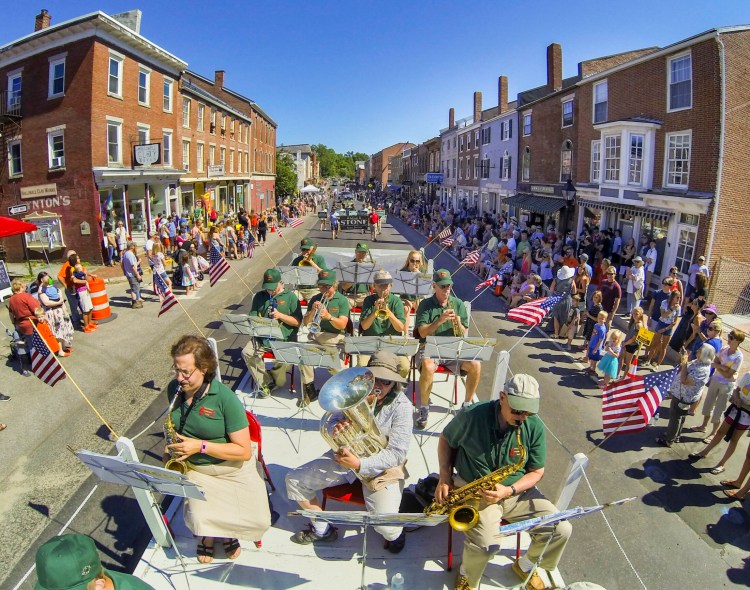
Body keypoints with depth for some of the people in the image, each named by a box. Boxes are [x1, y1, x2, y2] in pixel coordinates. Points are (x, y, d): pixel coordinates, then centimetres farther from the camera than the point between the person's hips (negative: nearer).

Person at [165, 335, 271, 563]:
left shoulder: (225, 398, -21)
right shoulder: (174, 389, -4)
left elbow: (244, 451, -19)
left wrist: (200, 446, -24)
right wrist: (171, 447, -1)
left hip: (232, 469, -3)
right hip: (195, 469, 3)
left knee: (259, 521, -17)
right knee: (200, 521, -23)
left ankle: (225, 529, 18)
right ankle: (209, 534, 16)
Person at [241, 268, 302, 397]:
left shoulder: (290, 297, 6)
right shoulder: (259, 296, 17)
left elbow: (298, 322, 1)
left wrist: (281, 315, -12)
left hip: (285, 338, -4)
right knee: (247, 352, -23)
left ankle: (276, 381, 1)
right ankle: (265, 383, -8)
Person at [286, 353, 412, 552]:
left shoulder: (401, 406, -18)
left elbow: (397, 454, -21)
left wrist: (360, 464, -31)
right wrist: (337, 433, -23)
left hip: (382, 468, -5)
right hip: (347, 455, 5)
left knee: (384, 526, -24)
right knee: (294, 480, 1)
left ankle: (395, 534, 17)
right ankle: (322, 530, 23)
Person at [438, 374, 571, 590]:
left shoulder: (535, 427, -9)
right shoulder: (472, 415, -16)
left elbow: (536, 472, -1)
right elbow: (446, 440, 2)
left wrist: (509, 490, -17)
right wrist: (445, 478, -7)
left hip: (518, 491, 4)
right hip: (473, 489, -4)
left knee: (561, 530, -8)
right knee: (487, 543, -28)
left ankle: (525, 566, 24)